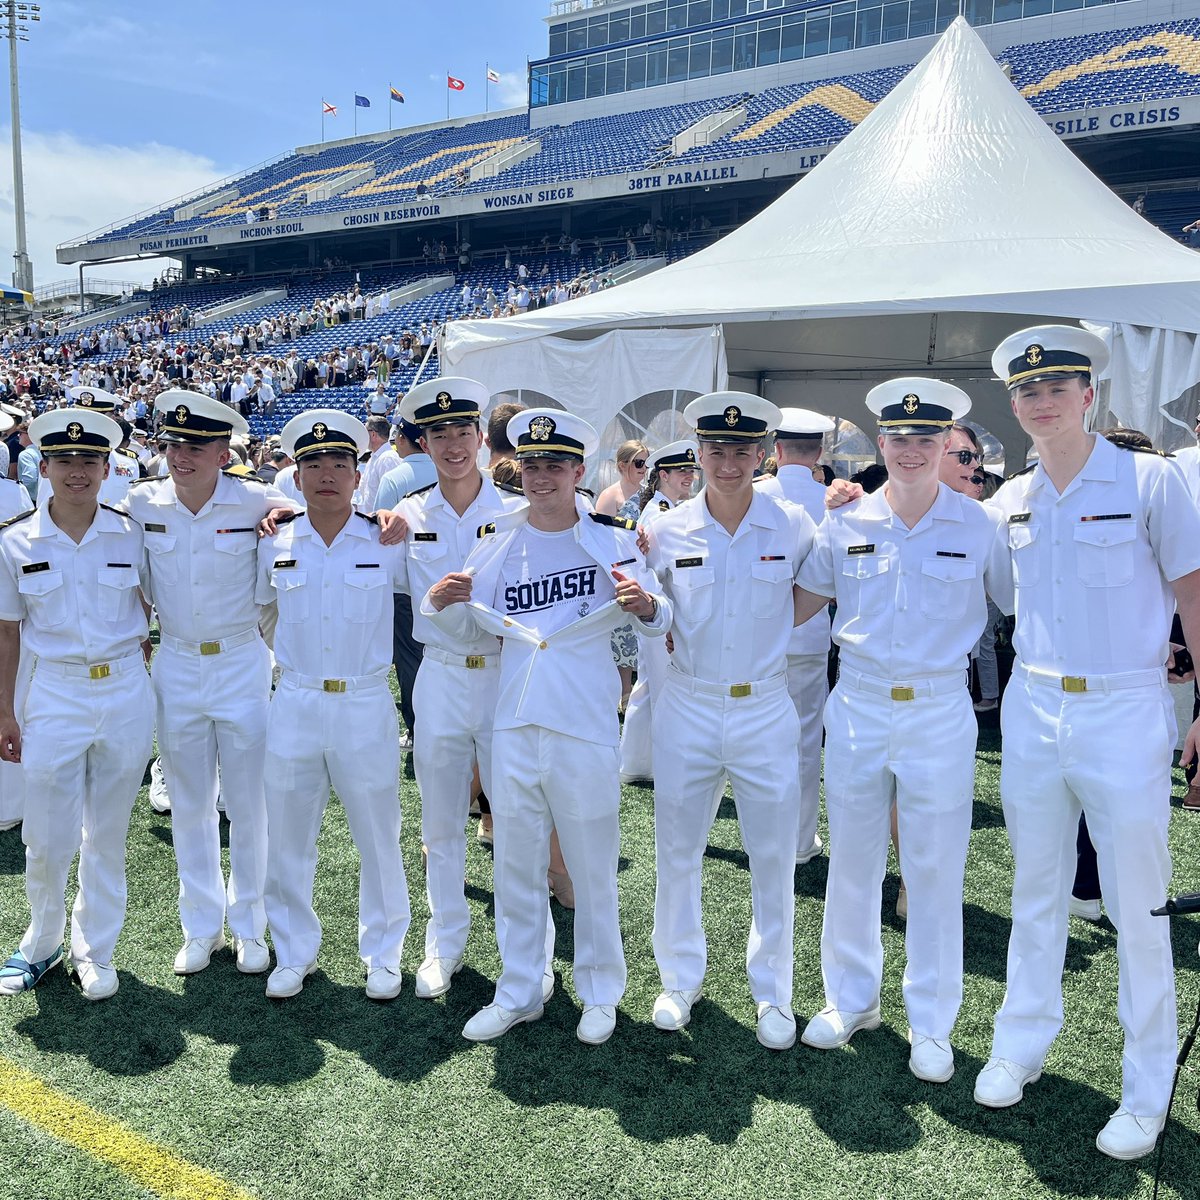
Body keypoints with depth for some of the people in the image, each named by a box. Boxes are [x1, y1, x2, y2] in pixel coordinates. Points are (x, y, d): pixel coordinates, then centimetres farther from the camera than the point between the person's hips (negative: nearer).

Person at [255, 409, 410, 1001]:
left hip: (365, 708, -2)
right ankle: (294, 952, 31)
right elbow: (252, 606, 20)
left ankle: (383, 952, 27)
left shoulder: (388, 544, -4)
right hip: (293, 706, 2)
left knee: (378, 837, 9)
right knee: (287, 838, 12)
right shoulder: (275, 546, 3)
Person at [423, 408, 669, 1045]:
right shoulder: (496, 544, 5)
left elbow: (661, 618, -4)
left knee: (592, 866, 9)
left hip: (585, 728, -3)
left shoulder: (614, 538, -4)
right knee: (515, 865, 14)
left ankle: (600, 992, 28)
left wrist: (645, 605, -27)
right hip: (514, 723, 3)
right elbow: (469, 626, 9)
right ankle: (517, 992, 29)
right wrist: (442, 602, -12)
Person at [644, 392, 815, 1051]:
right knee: (677, 854, 11)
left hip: (766, 712, -1)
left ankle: (773, 993, 26)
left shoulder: (794, 526, -4)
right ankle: (680, 977, 31)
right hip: (687, 709, 1)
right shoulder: (666, 531, -2)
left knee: (773, 860, 8)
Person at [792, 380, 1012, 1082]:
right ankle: (851, 999, 31)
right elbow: (794, 606, 10)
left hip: (940, 715, -2)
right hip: (857, 709, 2)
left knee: (936, 872, 6)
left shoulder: (980, 528, -2)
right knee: (853, 863, 12)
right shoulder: (846, 526, 2)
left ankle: (932, 1024, 23)